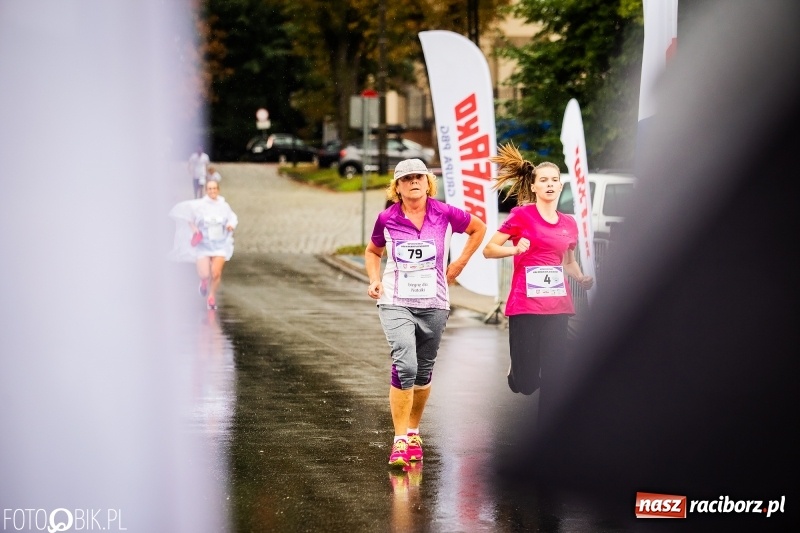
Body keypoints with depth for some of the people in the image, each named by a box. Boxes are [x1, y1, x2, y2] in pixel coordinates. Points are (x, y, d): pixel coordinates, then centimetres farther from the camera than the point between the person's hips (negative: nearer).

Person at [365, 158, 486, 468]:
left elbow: (478, 228, 13)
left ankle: (413, 433, 32)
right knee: (404, 366, -19)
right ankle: (400, 441, -15)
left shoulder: (444, 214, -4)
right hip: (396, 303, -2)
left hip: (433, 304, 2)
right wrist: (374, 279, -1)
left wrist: (459, 265, 8)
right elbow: (373, 251, 16)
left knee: (423, 372, 11)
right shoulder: (387, 219, -2)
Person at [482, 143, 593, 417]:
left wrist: (582, 279, 8)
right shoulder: (521, 215, -3)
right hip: (525, 305, -4)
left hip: (557, 306, 4)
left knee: (552, 377, -1)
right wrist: (515, 249, -20)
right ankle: (517, 371, 34)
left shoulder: (569, 224, 12)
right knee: (526, 382, -4)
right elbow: (488, 250, -2)